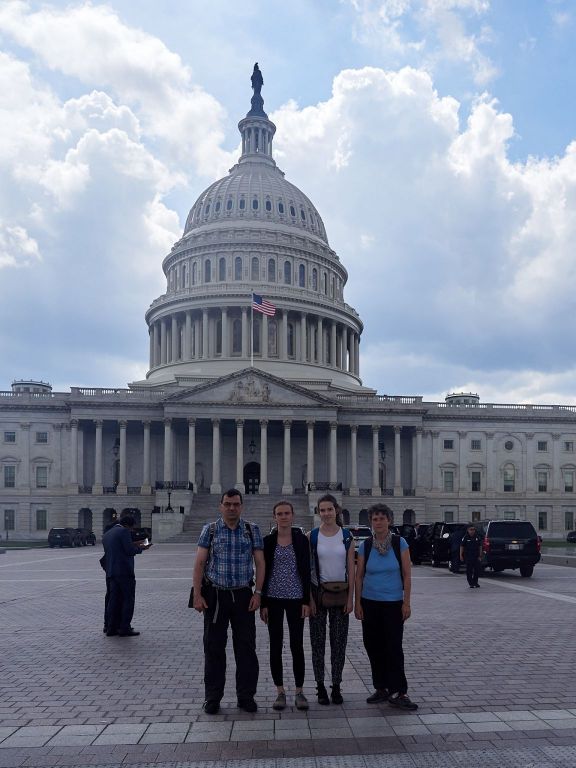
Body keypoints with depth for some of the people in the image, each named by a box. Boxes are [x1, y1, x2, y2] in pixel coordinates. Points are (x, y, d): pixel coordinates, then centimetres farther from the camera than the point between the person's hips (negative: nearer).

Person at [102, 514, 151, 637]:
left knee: (113, 600, 11)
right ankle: (125, 628, -2)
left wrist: (133, 545, 20)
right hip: (124, 571, -8)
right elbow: (130, 551, -14)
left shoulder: (106, 535, 17)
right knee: (128, 600, -1)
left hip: (111, 572, 8)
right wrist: (141, 548, 2)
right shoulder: (124, 531, -9)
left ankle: (111, 628, 12)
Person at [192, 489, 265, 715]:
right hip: (215, 595, 0)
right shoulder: (210, 529, 2)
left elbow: (260, 563, 5)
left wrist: (257, 592, -5)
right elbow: (199, 563, 0)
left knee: (246, 646, 3)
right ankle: (213, 697, 15)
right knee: (213, 647, 4)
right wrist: (197, 595, -6)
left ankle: (246, 696, 15)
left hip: (243, 595, 1)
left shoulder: (252, 530, 4)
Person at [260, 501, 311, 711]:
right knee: (275, 645, 5)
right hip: (273, 599, 1)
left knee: (297, 645, 1)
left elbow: (306, 571, 1)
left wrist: (307, 600, -4)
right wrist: (263, 603, -2)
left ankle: (299, 692, 13)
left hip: (295, 598, -1)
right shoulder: (267, 541, 1)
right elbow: (263, 573, 2)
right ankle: (280, 692, 15)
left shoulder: (301, 540, 1)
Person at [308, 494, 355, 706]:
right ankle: (320, 687, 15)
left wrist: (350, 597, -4)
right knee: (318, 641, 5)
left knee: (339, 641, 5)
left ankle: (336, 686, 16)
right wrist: (309, 598, -7)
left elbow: (351, 569, 1)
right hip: (318, 592, -1)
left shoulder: (347, 536, 1)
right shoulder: (312, 536, -2)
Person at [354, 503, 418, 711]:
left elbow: (407, 575, -4)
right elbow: (359, 576, 5)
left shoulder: (399, 543, -5)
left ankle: (398, 693, 0)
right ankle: (381, 688, 19)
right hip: (370, 602, 3)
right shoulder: (365, 546, 1)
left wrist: (407, 602, -7)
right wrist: (357, 603, 1)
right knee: (373, 647, 7)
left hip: (393, 603, -2)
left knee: (394, 647, -6)